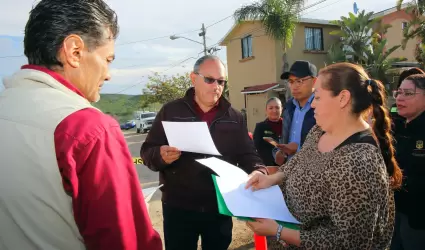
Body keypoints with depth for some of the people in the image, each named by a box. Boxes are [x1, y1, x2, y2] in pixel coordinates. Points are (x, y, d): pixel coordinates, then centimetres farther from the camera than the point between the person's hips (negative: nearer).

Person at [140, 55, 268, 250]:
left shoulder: (235, 117, 5)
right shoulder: (171, 111, -2)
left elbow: (247, 154, 5)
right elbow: (147, 151, -2)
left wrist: (258, 171, -17)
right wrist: (161, 156, -25)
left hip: (220, 208, 3)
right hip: (179, 209, -2)